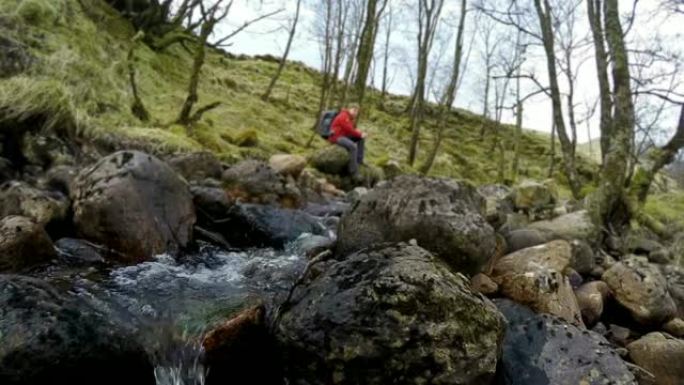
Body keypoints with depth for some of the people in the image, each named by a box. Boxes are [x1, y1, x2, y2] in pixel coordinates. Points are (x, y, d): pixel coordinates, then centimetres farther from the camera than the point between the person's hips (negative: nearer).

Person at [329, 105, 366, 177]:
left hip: (344, 135, 11)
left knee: (361, 138, 6)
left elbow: (353, 129, 16)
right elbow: (349, 130, -22)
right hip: (336, 137, -11)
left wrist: (360, 134, -3)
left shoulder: (351, 118, 14)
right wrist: (360, 134, -12)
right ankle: (354, 172, -28)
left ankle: (359, 160, 5)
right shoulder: (343, 116, -18)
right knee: (352, 146, -31)